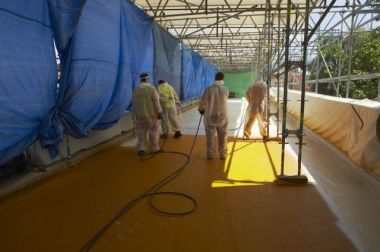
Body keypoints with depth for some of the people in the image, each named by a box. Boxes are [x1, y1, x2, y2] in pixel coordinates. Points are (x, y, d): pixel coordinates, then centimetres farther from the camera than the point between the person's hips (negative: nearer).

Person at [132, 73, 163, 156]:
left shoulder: (136, 89, 5)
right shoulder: (151, 88, -11)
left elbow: (134, 103, 10)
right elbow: (156, 102, -13)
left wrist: (136, 114, 19)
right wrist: (159, 112, -6)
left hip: (140, 115, 5)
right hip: (151, 114, -4)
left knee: (141, 132, 12)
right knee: (154, 132, 6)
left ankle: (141, 148, 8)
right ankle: (155, 148, 14)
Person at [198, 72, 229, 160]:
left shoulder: (209, 89, -15)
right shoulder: (226, 90, -8)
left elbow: (202, 101, -12)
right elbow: (224, 101, 1)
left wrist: (201, 109, 11)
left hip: (210, 116, -1)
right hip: (222, 116, 1)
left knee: (210, 137, 13)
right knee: (223, 137, 16)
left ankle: (210, 154, 21)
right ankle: (223, 154, 25)